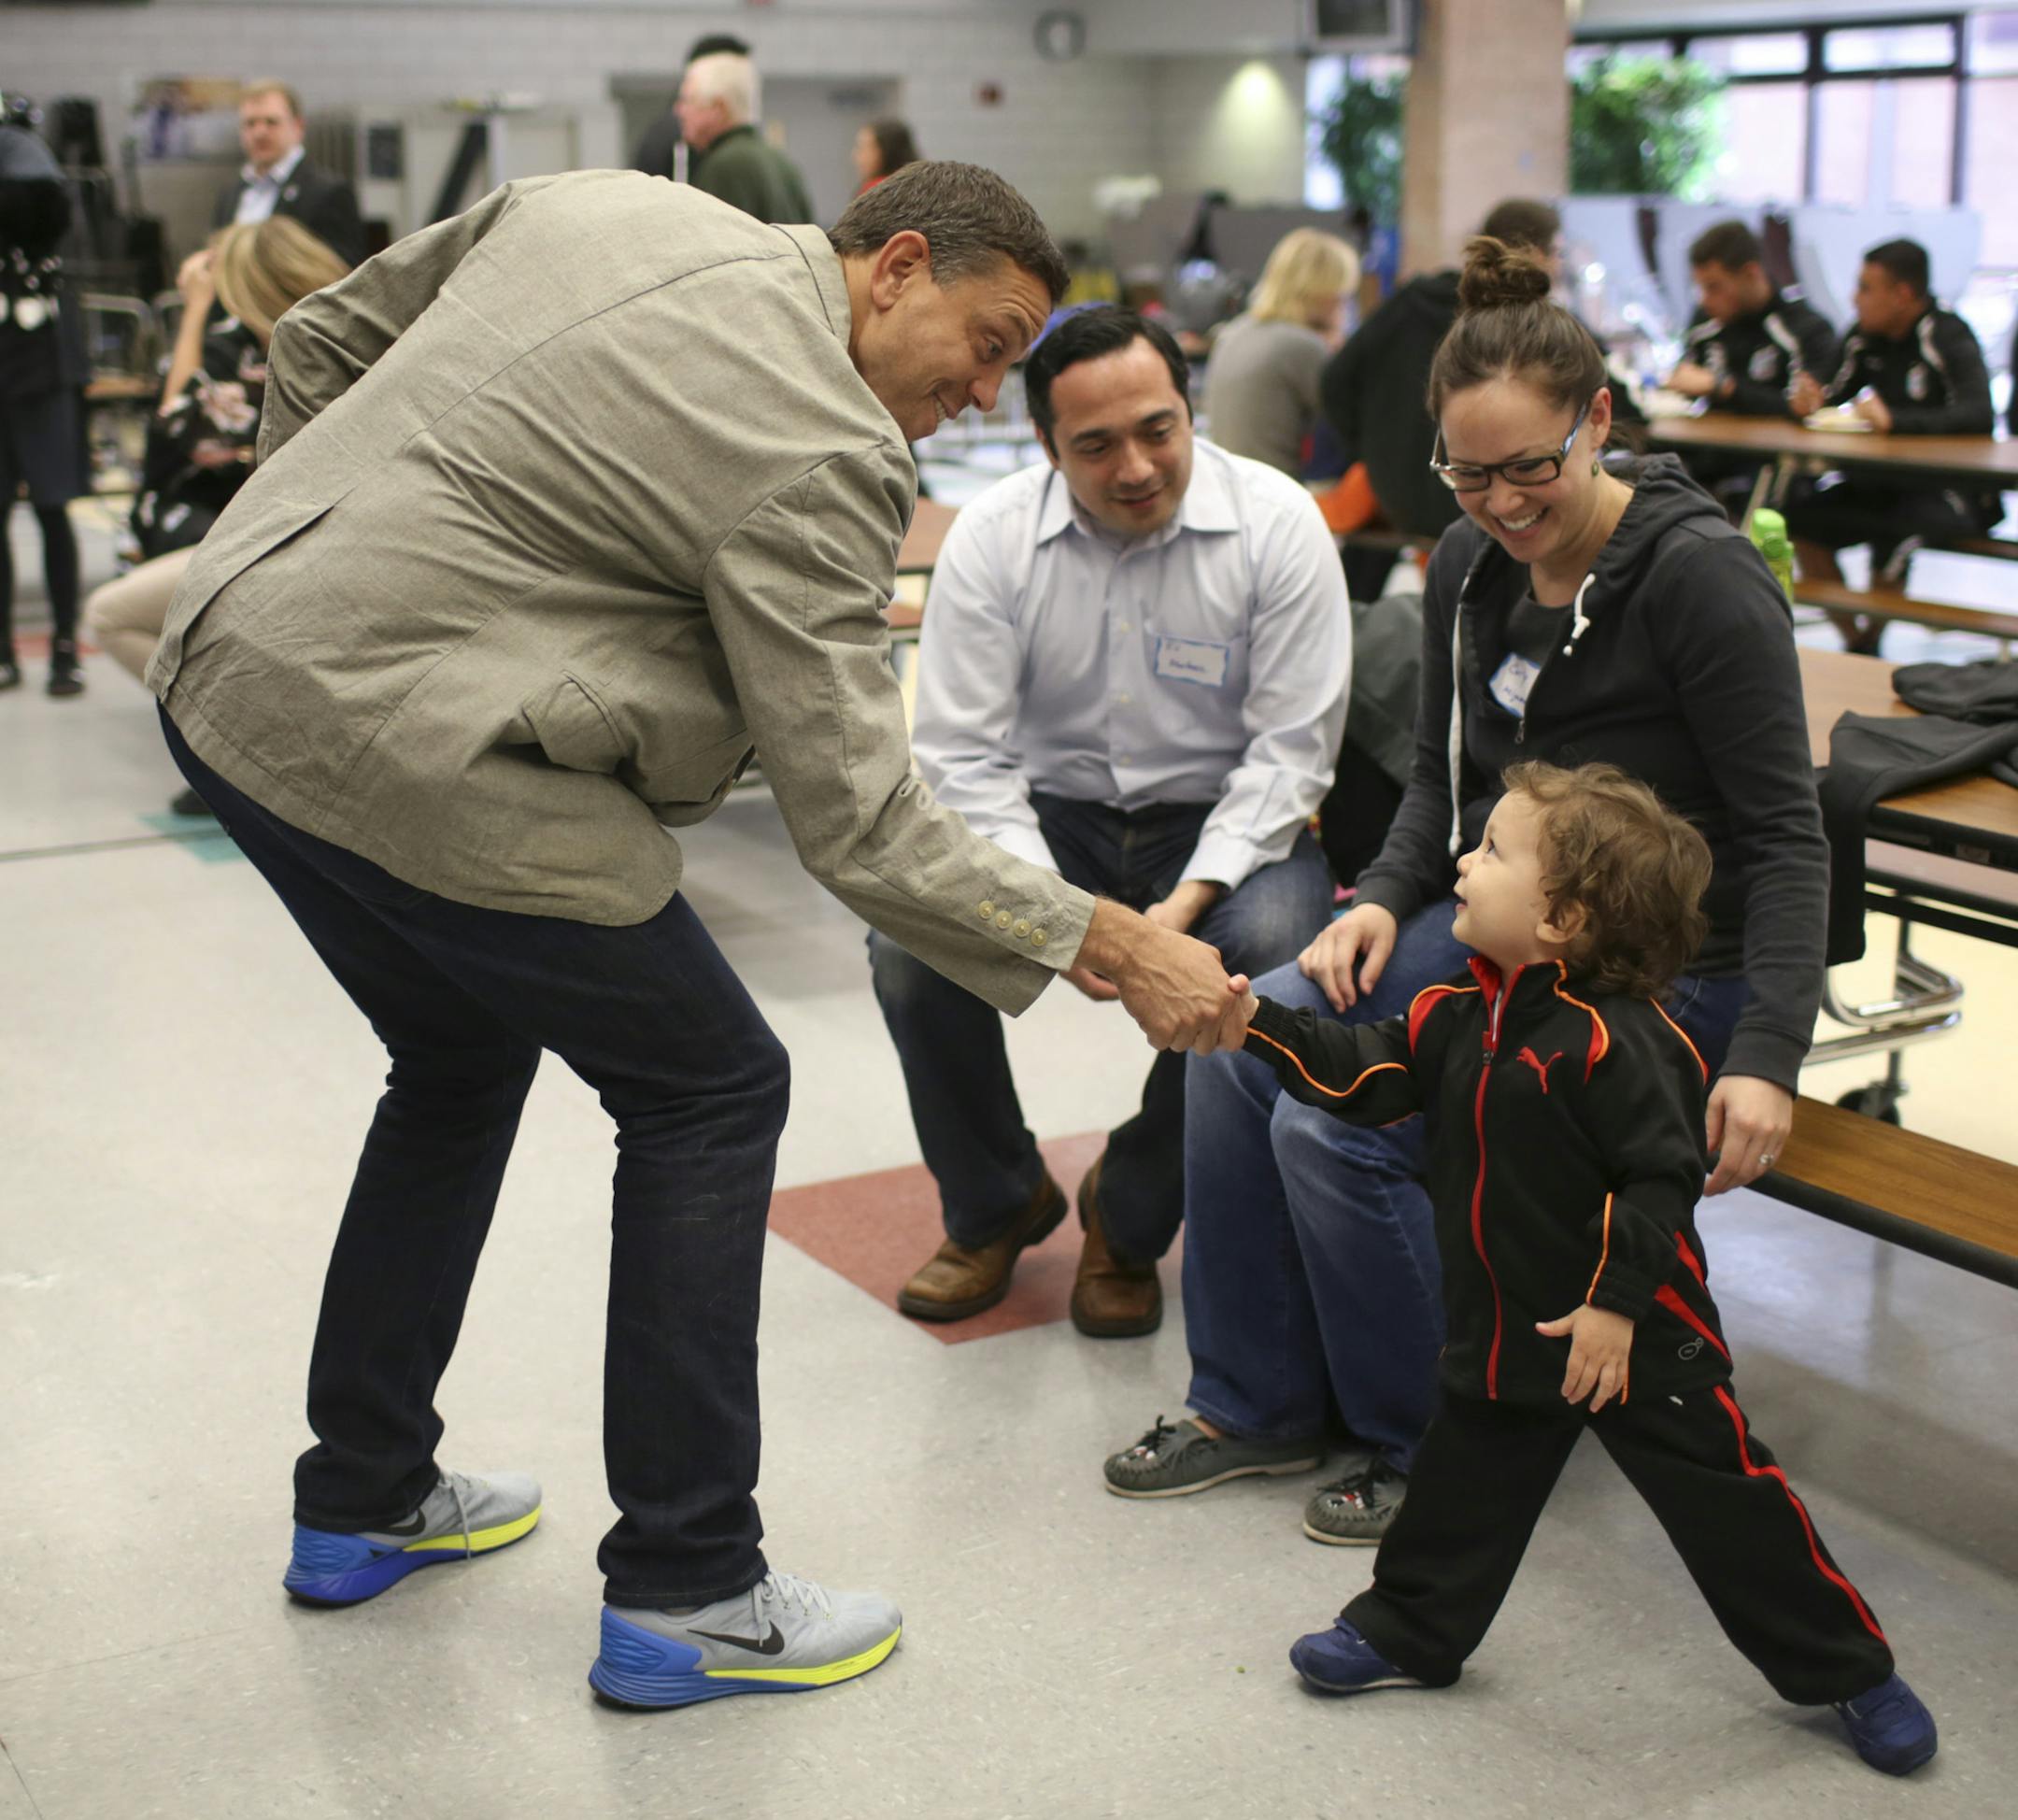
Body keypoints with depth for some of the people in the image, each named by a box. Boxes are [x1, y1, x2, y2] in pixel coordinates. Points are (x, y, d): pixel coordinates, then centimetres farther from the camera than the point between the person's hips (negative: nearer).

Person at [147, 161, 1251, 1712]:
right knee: (711, 1089, 5)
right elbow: (859, 825, -16)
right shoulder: (820, 454, -14)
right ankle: (684, 1593, 12)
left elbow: (322, 338, 18)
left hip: (226, 666, 9)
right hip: (406, 755, -9)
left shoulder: (602, 203, 11)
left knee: (463, 1058, 26)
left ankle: (360, 1505, 38)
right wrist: (1119, 949, -11)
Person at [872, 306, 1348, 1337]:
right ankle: (994, 1207, 5)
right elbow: (960, 752, -10)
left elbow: (1291, 748, -12)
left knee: (1273, 948, -33)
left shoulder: (1277, 525, -12)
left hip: (1224, 822, -1)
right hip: (1047, 813, 1)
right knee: (909, 942, -25)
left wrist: (1189, 900, -25)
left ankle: (1129, 1220, -5)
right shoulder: (992, 536, -9)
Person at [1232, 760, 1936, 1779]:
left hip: (1636, 1339, -7)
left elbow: (1664, 1180, -24)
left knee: (1727, 1503, 4)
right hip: (1503, 1333, 7)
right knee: (1466, 1481, 19)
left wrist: (1617, 1301, -22)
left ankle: (1850, 1671, 20)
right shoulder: (1463, 1017, 0)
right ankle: (1411, 1634, 40)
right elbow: (1363, 1076, 5)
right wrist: (1260, 1024, -6)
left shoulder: (1615, 1040, -25)